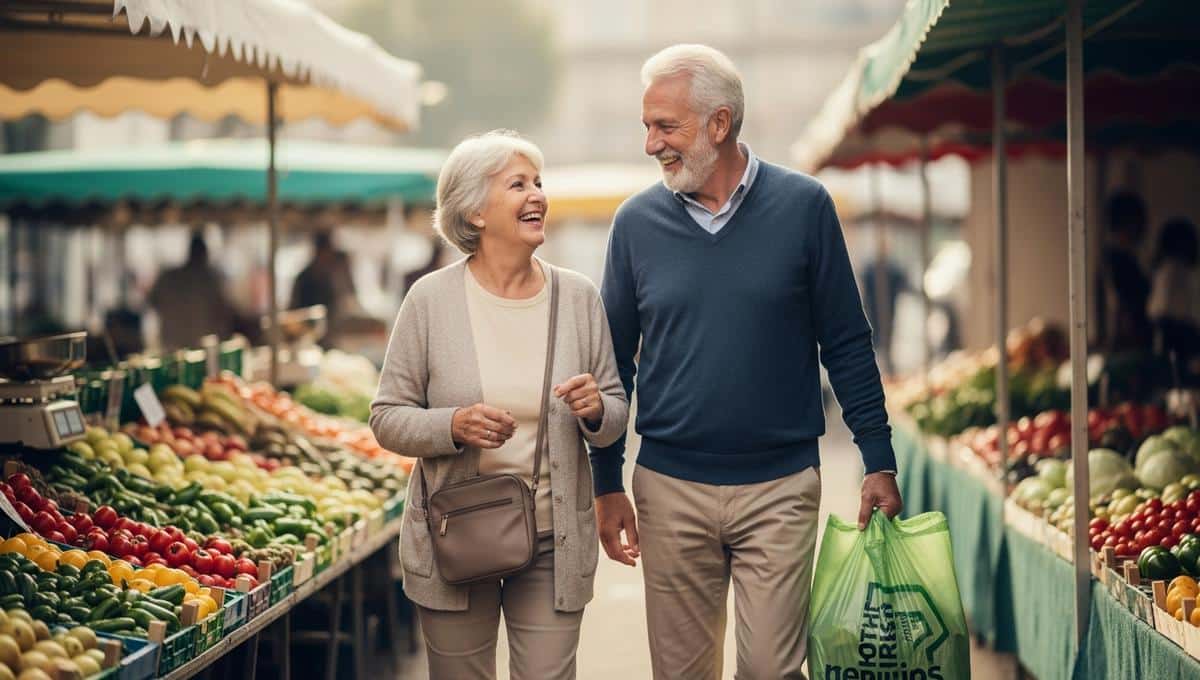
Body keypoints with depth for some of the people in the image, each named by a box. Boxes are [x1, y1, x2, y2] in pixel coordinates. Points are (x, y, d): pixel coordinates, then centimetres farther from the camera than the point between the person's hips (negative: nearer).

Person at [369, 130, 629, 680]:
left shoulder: (578, 297, 3)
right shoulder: (431, 300, -4)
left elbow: (616, 411, 9)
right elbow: (387, 418, -2)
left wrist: (596, 412, -14)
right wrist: (453, 426, -20)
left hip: (555, 544, 2)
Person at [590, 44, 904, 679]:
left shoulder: (803, 206, -3)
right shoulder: (637, 222, 2)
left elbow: (846, 345, 2)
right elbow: (615, 361, 8)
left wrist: (879, 462, -1)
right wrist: (607, 485, 7)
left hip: (780, 489, -2)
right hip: (670, 489, 2)